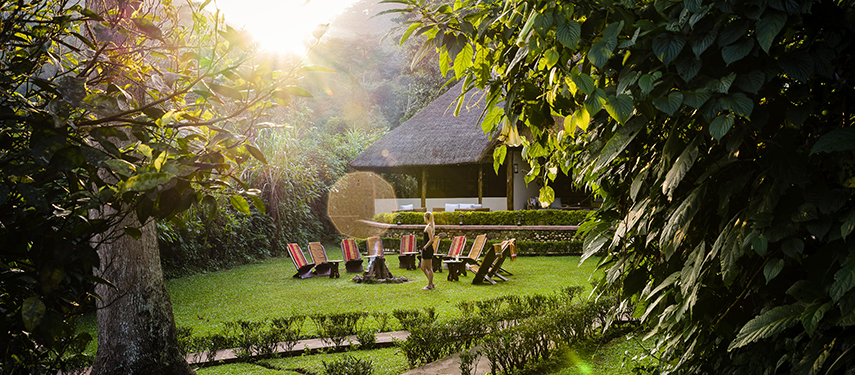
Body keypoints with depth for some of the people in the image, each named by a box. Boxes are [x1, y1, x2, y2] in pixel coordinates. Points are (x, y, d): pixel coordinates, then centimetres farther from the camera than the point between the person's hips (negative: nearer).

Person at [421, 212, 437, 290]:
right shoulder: (432, 226, 13)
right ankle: (431, 283, 21)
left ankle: (430, 286, 8)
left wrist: (425, 247, -16)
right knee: (423, 268, 16)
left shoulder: (428, 227, -16)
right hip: (430, 249, 10)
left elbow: (431, 240, -23)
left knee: (429, 269, 0)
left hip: (427, 249, -10)